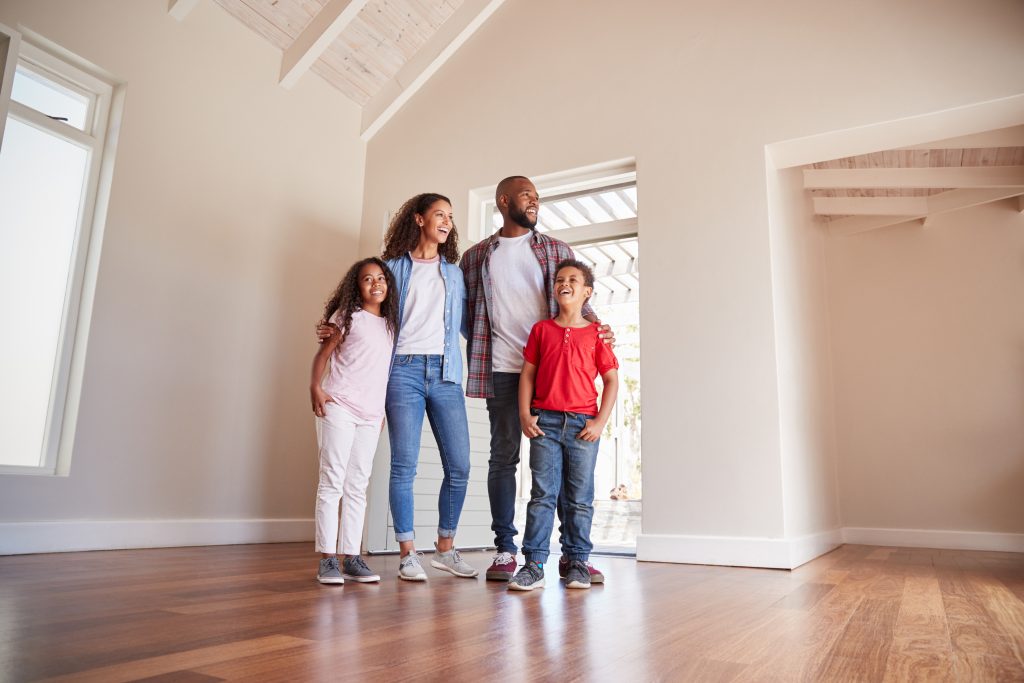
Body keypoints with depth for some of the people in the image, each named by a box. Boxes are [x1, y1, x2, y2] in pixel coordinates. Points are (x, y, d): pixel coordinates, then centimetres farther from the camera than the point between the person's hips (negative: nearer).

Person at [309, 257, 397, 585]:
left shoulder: (390, 323, 15)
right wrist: (315, 387, -18)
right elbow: (322, 354, -3)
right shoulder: (347, 315, 1)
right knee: (332, 481, -4)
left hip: (371, 414, 5)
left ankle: (351, 557, 12)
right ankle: (327, 558, 0)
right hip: (339, 407, -5)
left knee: (358, 486, 7)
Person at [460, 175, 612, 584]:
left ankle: (572, 552, 9)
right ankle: (505, 550, 12)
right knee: (503, 456, 3)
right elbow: (465, 314, 12)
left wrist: (597, 327, -10)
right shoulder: (476, 256, 12)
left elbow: (579, 302, 10)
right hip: (501, 369, 0)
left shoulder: (557, 251, 13)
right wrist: (475, 361, -1)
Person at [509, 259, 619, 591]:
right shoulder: (541, 329, 9)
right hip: (545, 422, 1)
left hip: (583, 425, 0)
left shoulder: (596, 334, 4)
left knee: (580, 498, 7)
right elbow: (528, 374, 8)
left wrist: (601, 421, -5)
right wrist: (525, 415, -2)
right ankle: (534, 564, 5)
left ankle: (578, 563, 18)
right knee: (542, 494, 0)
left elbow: (611, 380, 4)